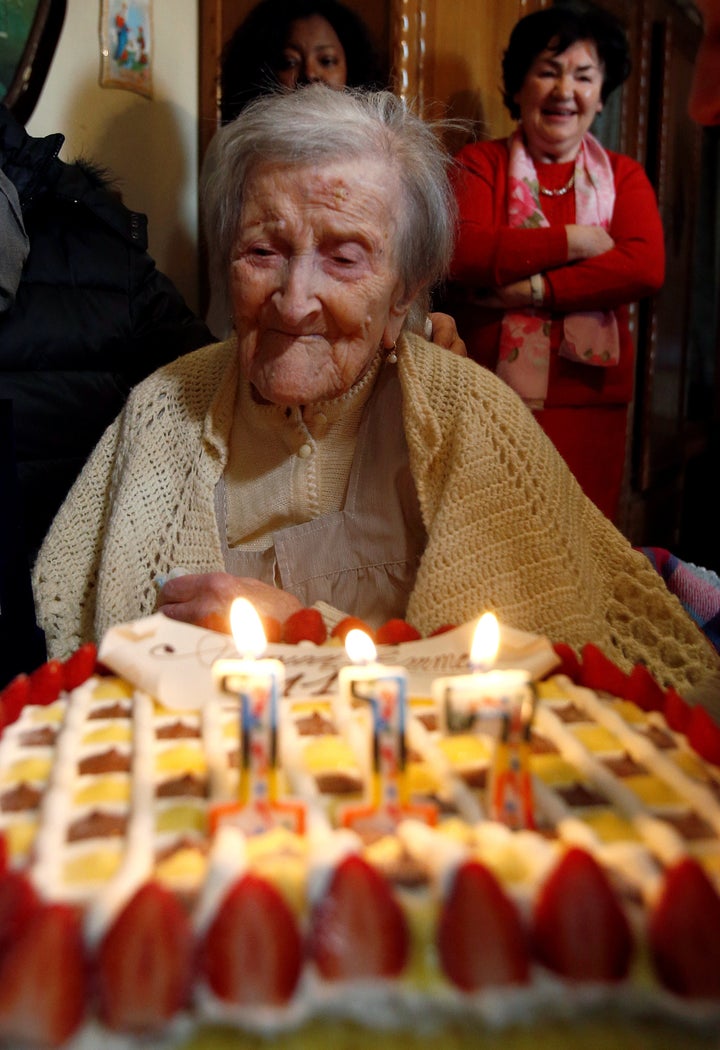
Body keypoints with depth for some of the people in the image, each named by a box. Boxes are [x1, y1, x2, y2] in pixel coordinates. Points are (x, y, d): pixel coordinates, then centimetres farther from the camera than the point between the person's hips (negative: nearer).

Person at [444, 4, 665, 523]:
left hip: (589, 401, 2)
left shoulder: (624, 177, 13)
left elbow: (647, 267, -6)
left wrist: (533, 289, -13)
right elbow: (464, 254, -12)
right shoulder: (479, 164, 7)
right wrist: (575, 241, -8)